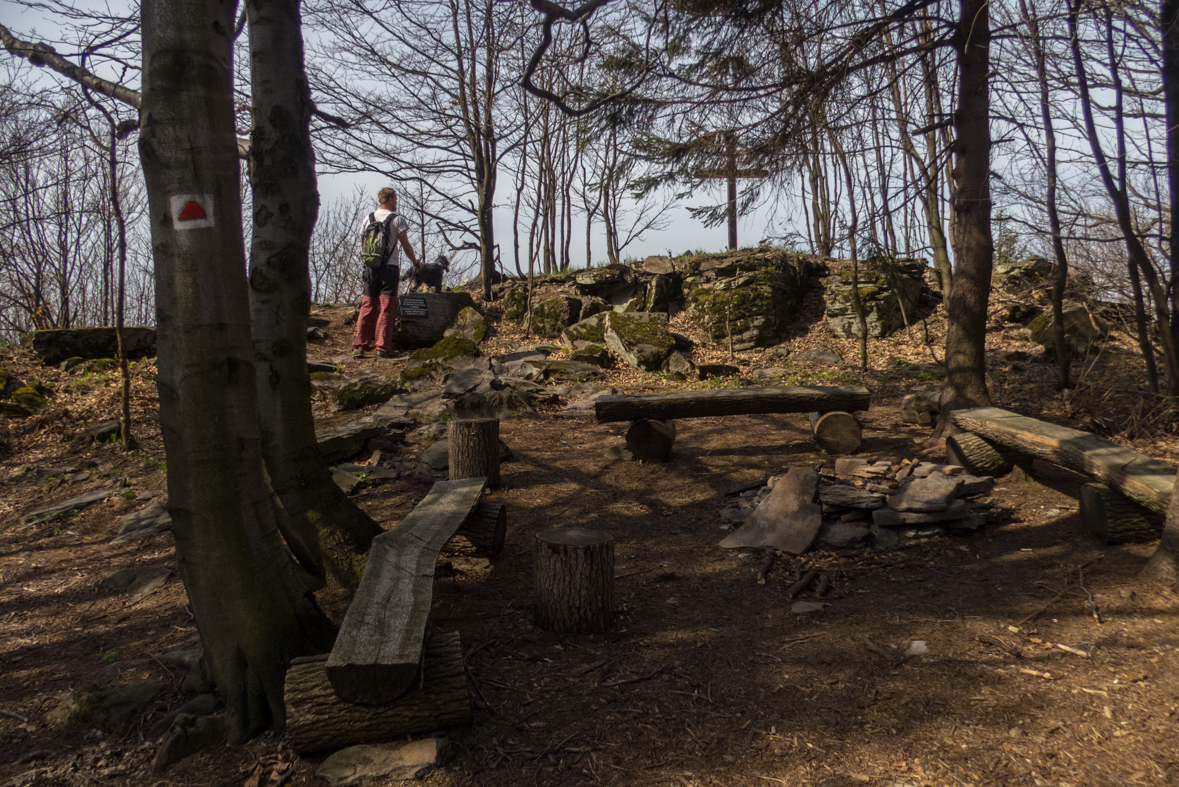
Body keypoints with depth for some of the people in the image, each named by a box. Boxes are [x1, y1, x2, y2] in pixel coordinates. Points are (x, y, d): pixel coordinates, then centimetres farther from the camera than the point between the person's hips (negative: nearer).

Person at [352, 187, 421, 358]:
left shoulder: (368, 218, 10)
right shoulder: (397, 219, -4)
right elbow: (406, 245, -4)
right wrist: (416, 262, 11)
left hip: (371, 267, 4)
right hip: (390, 267, -4)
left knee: (367, 306, 7)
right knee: (387, 308, -2)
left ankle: (359, 346, 3)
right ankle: (383, 347, -3)